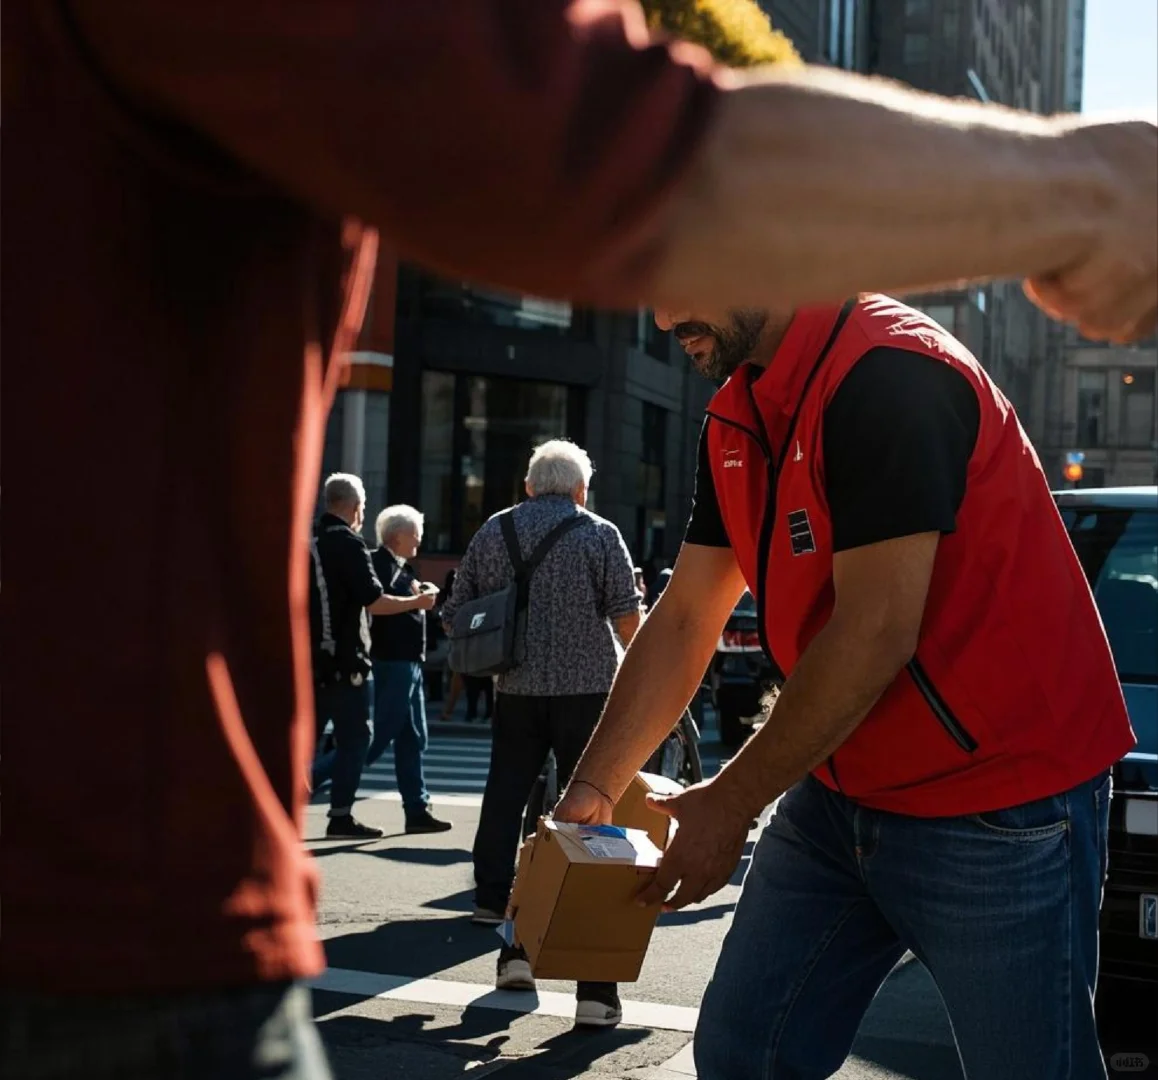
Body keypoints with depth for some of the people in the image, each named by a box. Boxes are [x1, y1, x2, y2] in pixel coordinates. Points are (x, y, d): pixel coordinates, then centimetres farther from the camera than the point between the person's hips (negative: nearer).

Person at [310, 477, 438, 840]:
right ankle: (340, 818, 4)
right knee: (354, 739, 2)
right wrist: (417, 601, -4)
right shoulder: (348, 543, -13)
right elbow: (374, 602, -18)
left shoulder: (307, 540, 11)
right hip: (346, 660, -7)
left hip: (311, 659, 7)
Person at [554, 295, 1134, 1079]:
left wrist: (730, 803, -15)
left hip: (1000, 805, -8)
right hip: (843, 790, 8)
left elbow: (876, 633, -24)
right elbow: (683, 622, 10)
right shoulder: (736, 419, 7)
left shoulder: (889, 375, -21)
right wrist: (592, 791, 3)